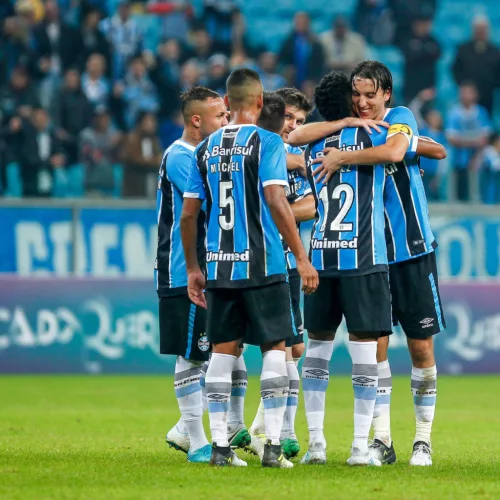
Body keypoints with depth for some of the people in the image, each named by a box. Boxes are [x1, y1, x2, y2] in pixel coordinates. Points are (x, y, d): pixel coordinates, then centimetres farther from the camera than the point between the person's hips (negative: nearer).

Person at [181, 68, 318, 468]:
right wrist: (302, 258, -13)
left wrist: (193, 268, 19)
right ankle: (273, 446, -4)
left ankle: (220, 446, 7)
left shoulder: (206, 149, 9)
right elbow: (276, 202, -16)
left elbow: (188, 214, 9)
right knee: (274, 348, 2)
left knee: (223, 351, 9)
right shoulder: (267, 143, -6)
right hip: (262, 266, -5)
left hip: (219, 267, 5)